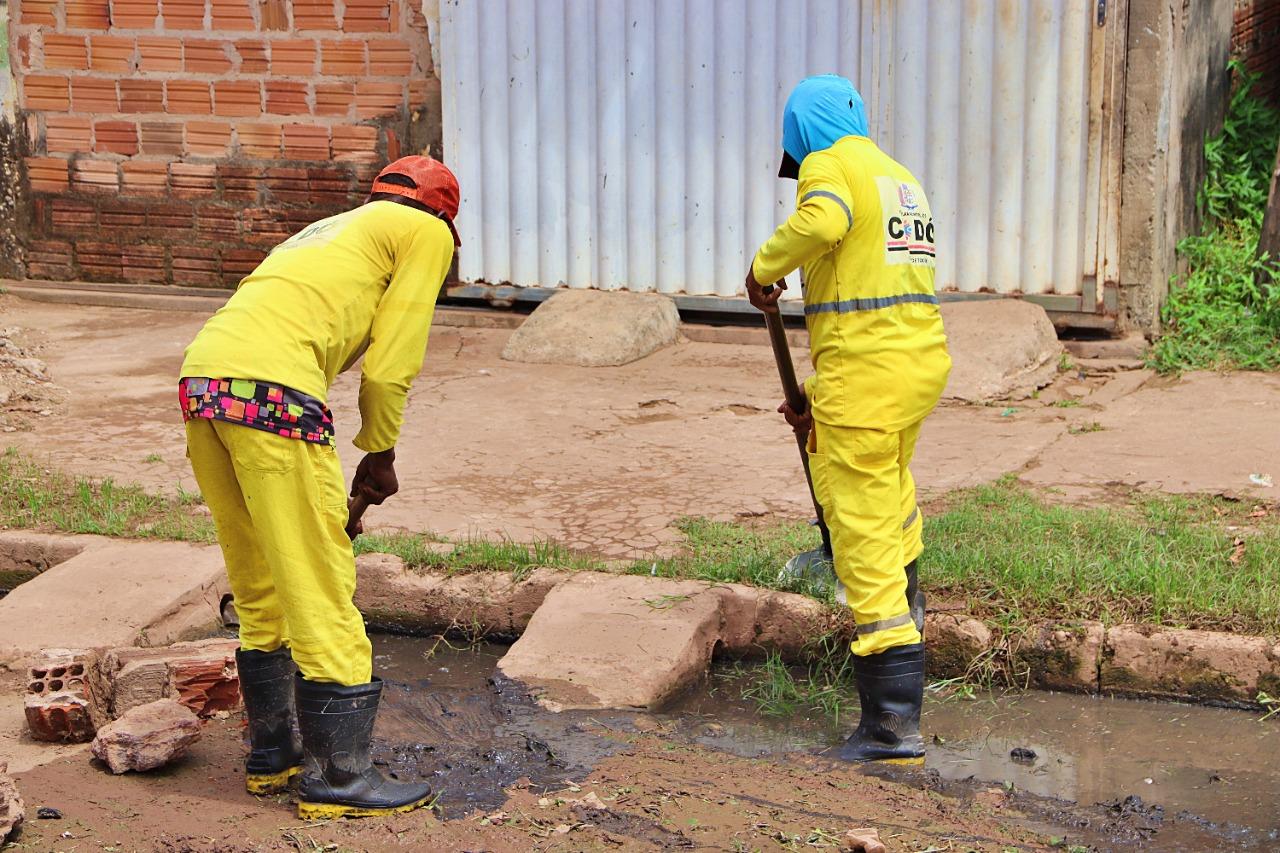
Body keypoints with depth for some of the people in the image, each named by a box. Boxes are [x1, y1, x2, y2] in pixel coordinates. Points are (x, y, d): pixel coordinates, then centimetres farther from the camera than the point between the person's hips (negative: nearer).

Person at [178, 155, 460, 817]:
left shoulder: (329, 230, 35)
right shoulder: (427, 233, 13)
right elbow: (391, 361, 3)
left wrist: (331, 490, 36)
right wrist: (379, 454, 17)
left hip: (200, 382, 8)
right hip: (270, 389, -8)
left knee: (259, 594, 19)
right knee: (320, 593, 1)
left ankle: (272, 756, 30)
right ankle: (335, 778, 8)